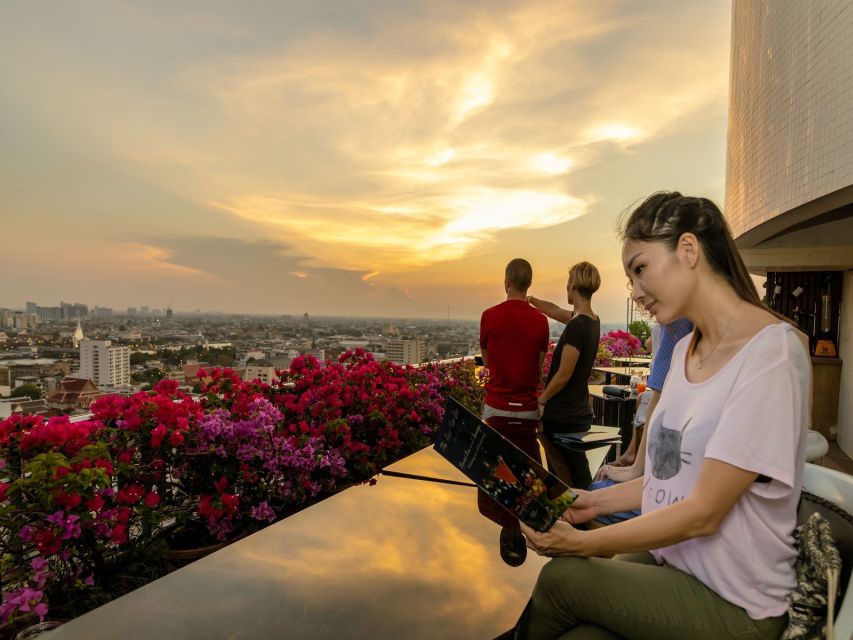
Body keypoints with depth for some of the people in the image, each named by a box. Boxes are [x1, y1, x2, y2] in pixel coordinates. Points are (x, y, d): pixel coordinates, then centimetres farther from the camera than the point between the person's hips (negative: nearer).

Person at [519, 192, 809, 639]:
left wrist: (582, 542, -17)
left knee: (560, 578, -15)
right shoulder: (684, 349, 6)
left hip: (734, 604, -5)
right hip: (668, 561, 5)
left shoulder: (771, 352, -19)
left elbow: (703, 512, -20)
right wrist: (598, 501, 2)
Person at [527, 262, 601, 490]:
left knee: (563, 482, 1)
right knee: (579, 477, 15)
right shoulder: (593, 322, 6)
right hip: (580, 413, 8)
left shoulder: (576, 326, -20)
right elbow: (555, 311, 23)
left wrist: (541, 400, -5)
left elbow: (564, 375, -18)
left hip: (561, 416, -8)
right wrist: (531, 299, 29)